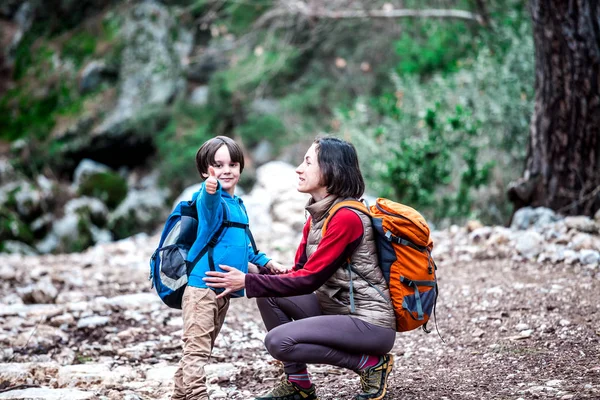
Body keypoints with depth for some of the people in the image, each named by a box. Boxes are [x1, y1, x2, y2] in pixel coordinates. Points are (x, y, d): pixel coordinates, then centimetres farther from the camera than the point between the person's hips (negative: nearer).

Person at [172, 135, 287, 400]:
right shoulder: (212, 198, -11)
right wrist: (211, 190, -59)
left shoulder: (238, 205, 16)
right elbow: (209, 208, -38)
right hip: (202, 286, -9)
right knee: (197, 348, -11)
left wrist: (266, 262, 28)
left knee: (203, 348, 16)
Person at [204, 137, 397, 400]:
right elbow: (300, 271, 10)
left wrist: (248, 282, -18)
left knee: (279, 341, -21)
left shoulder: (347, 217, -20)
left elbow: (309, 280, -21)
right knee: (269, 295, 1)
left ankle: (371, 363, -6)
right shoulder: (317, 215, 9)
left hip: (371, 323, -9)